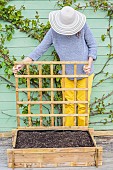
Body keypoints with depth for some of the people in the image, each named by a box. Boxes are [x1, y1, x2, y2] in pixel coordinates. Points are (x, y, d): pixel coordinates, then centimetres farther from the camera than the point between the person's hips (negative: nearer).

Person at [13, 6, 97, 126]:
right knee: (69, 104, 9)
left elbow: (92, 46, -1)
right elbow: (40, 49, -8)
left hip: (85, 73, -1)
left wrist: (89, 64, -15)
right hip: (67, 74, 1)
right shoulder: (54, 31, -10)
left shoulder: (82, 26, -11)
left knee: (83, 105, 5)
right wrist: (22, 64, -15)